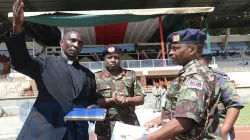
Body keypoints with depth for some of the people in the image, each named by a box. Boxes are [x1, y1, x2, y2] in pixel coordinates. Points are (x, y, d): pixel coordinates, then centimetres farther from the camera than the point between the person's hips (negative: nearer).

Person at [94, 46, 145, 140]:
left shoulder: (131, 75, 10)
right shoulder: (96, 77, 4)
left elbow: (141, 99, 7)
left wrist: (126, 99, -11)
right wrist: (111, 100, -15)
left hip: (130, 123, 2)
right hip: (106, 126, -1)